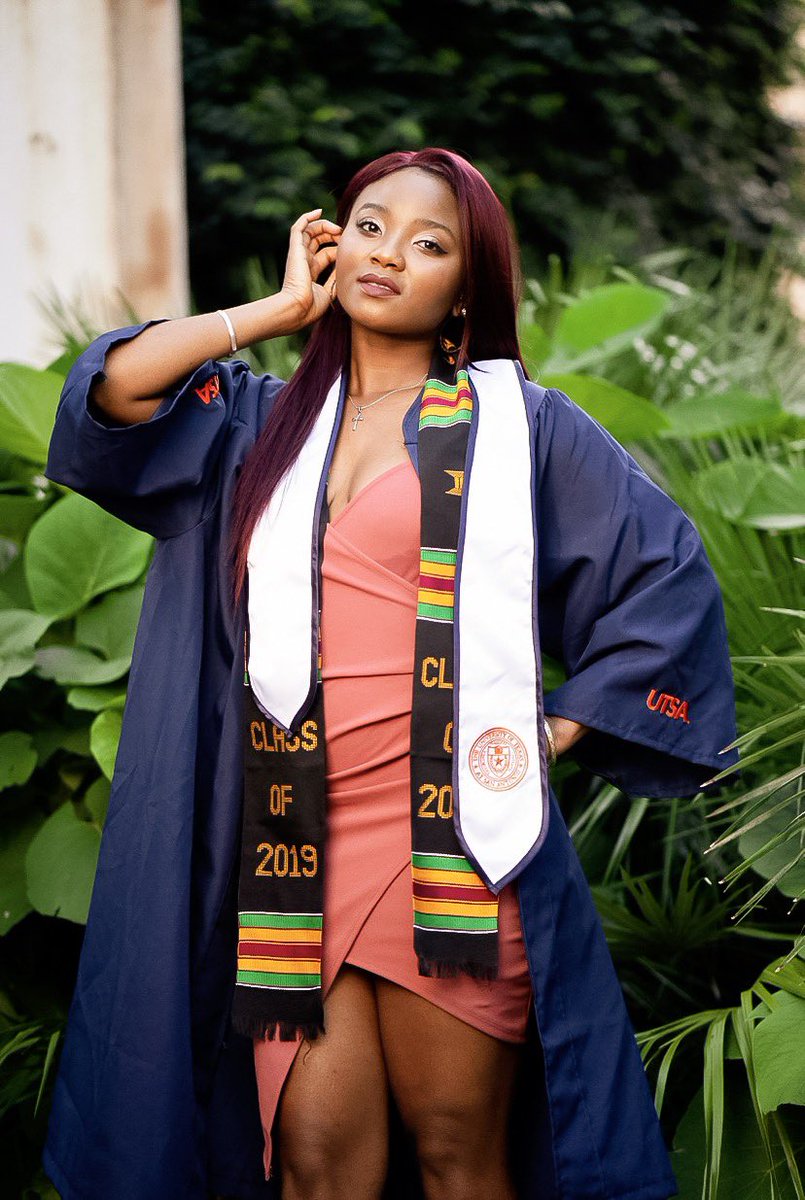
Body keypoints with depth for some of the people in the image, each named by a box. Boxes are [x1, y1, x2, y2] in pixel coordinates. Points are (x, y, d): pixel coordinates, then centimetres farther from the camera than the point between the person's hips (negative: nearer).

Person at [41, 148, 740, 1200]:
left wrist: (568, 722, 2)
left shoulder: (516, 423, 8)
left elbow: (671, 569, 8)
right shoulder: (261, 424, 17)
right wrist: (284, 308, 8)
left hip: (446, 836, -2)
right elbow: (112, 394, 0)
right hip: (295, 844, 2)